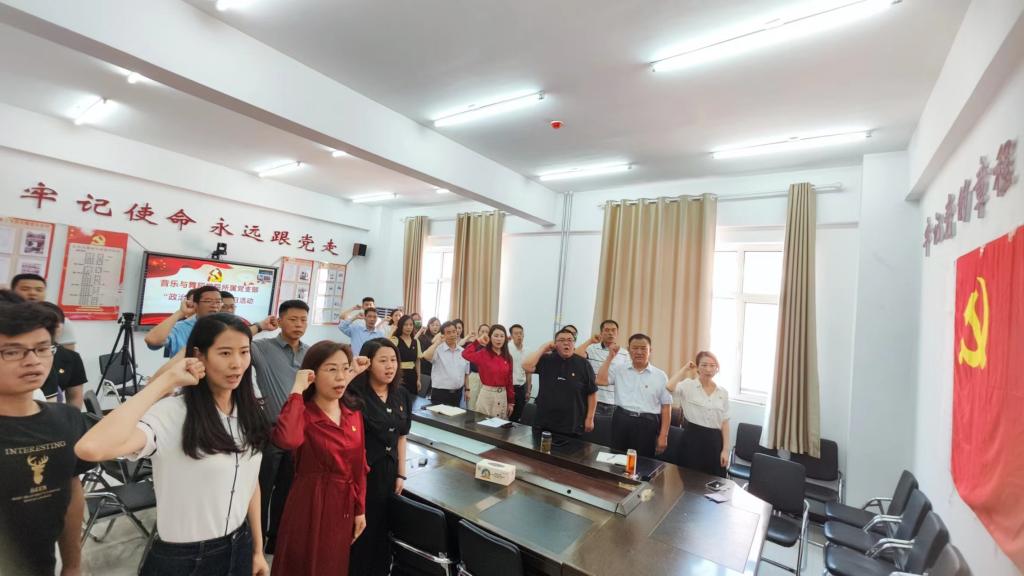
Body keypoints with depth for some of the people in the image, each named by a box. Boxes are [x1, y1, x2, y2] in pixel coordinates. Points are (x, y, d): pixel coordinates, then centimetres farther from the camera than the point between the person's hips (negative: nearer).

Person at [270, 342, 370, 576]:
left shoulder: (353, 411, -1)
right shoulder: (303, 413, -17)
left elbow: (359, 465, 6)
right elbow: (286, 440, -42)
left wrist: (360, 509, 8)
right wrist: (297, 390, -32)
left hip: (343, 505, 6)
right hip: (311, 504, -5)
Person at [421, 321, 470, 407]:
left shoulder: (463, 352, 5)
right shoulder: (437, 349, -9)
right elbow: (426, 356, -31)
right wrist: (437, 342, -22)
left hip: (457, 393, 5)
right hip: (440, 392, -4)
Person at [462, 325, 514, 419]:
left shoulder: (508, 358, 4)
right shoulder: (483, 353, -8)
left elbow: (509, 380, 7)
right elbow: (466, 354, -27)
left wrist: (511, 402, 9)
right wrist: (478, 341, -17)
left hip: (502, 396, 4)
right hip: (487, 394, -4)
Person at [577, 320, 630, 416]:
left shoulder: (625, 354, 6)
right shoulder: (592, 349, -1)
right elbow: (575, 356, -18)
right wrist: (590, 341, -11)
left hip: (615, 403, 2)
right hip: (594, 401, -2)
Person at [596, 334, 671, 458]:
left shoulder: (660, 376, 4)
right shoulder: (619, 370, 7)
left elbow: (666, 407, 5)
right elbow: (600, 381, -7)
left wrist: (663, 436, 0)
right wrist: (610, 356, -3)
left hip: (647, 424, -1)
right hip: (621, 421, 1)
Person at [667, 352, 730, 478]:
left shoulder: (723, 392, 8)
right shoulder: (688, 385, -5)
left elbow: (725, 423, 9)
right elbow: (669, 387, -27)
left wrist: (725, 449, 4)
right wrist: (685, 368, -14)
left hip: (714, 440, 4)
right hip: (693, 438, -4)